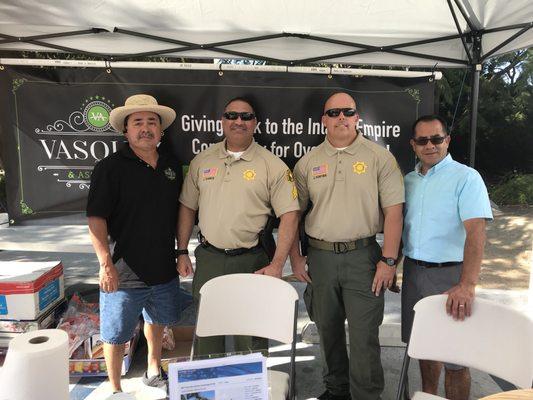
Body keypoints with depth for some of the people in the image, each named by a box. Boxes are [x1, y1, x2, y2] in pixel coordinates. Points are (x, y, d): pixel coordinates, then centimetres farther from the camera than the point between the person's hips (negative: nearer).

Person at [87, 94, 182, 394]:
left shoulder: (172, 167, 6)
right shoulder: (110, 167, -11)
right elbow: (96, 218, -14)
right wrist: (106, 263, -20)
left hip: (164, 268, 6)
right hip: (125, 270, -5)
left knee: (157, 321, 23)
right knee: (116, 334, 8)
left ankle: (154, 371, 47)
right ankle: (115, 389, 31)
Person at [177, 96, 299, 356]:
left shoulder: (273, 166, -5)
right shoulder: (202, 161, 7)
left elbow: (289, 216, -8)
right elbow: (188, 207, 12)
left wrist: (276, 265, -14)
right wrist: (182, 252, 8)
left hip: (251, 261, -3)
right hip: (208, 258, 3)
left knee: (251, 336, 9)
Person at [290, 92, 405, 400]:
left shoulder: (380, 157, -2)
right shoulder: (308, 162, 6)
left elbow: (393, 211, -5)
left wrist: (389, 260, -10)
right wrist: (295, 257, 5)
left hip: (363, 256, -3)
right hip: (320, 256, 4)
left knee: (364, 335, 1)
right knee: (328, 329, 17)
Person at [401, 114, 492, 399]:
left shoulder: (466, 177, -10)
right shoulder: (409, 180, 9)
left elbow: (475, 231, -21)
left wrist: (467, 285, -31)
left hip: (448, 273, -5)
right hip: (413, 271, 6)